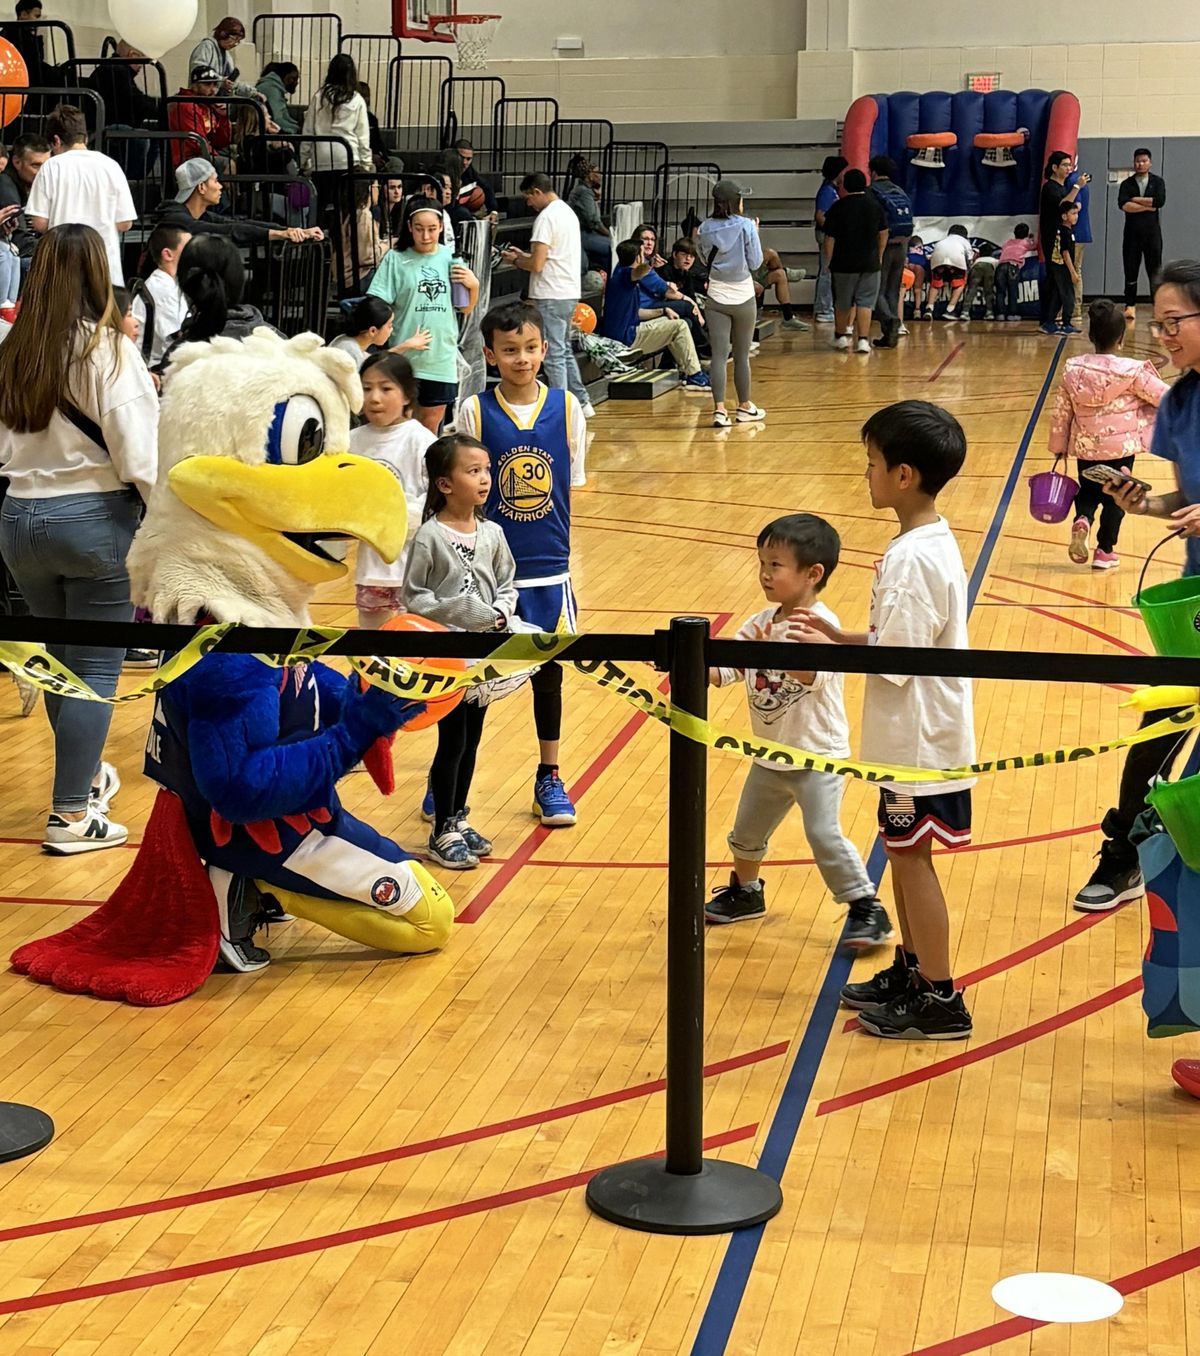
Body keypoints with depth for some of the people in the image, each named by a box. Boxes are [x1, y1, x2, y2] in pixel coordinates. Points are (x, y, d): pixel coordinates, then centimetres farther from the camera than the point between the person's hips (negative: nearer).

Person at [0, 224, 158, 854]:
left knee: (60, 658, 20)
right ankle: (70, 814, 3)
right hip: (95, 517, -5)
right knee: (97, 668, 2)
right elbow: (137, 451, -15)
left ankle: (86, 773, 38)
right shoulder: (107, 348, -13)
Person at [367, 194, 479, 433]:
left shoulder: (450, 258, 5)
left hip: (441, 357, 3)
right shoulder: (395, 259, -4)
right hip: (404, 358, -3)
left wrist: (473, 285, -7)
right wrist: (400, 341, -18)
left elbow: (466, 309, 12)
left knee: (431, 426, 14)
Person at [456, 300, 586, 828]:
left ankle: (548, 779, 27)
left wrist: (564, 556, 2)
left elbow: (570, 490, 3)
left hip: (549, 569, 2)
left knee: (548, 672, 12)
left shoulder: (567, 408, -3)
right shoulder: (475, 412, -8)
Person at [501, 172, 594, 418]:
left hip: (551, 296, -9)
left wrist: (515, 261, 0)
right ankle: (581, 402, 22)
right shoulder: (568, 212, 15)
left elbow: (537, 265, -18)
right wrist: (523, 255, 18)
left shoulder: (546, 217, -14)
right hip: (569, 292, 9)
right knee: (565, 350, 19)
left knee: (554, 354, -5)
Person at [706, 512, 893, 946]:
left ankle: (868, 910, -2)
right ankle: (745, 892, 44)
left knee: (824, 834, -16)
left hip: (817, 755, -7)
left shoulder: (821, 625, -19)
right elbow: (721, 670, -3)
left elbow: (814, 674, -36)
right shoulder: (761, 624, 1)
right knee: (747, 832, 19)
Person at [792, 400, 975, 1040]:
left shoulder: (912, 559, -25)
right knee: (902, 851, 19)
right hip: (913, 733, 9)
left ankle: (940, 1000, 10)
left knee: (910, 856, 1)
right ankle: (911, 970, 32)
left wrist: (824, 654, -13)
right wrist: (840, 635, 8)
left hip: (918, 740, -9)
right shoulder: (931, 540, 6)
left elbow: (896, 663, -24)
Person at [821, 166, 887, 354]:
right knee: (865, 302, 1)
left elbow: (829, 239, -6)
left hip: (844, 263, -1)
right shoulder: (875, 205, 2)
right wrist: (879, 256, 21)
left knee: (842, 302, 14)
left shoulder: (837, 207, -7)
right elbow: (883, 234, 10)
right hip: (870, 262, 2)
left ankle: (842, 336, 25)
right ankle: (863, 340, -7)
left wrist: (829, 261, 4)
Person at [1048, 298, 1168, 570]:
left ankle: (1082, 522, -9)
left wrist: (1059, 446, 15)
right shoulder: (1132, 372, -16)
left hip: (1085, 447, 3)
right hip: (1121, 447, -3)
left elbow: (1061, 412, 1)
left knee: (1088, 492, 21)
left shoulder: (1073, 370, -6)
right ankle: (1105, 551, 20)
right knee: (1115, 497, 14)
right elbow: (1164, 397, -8)